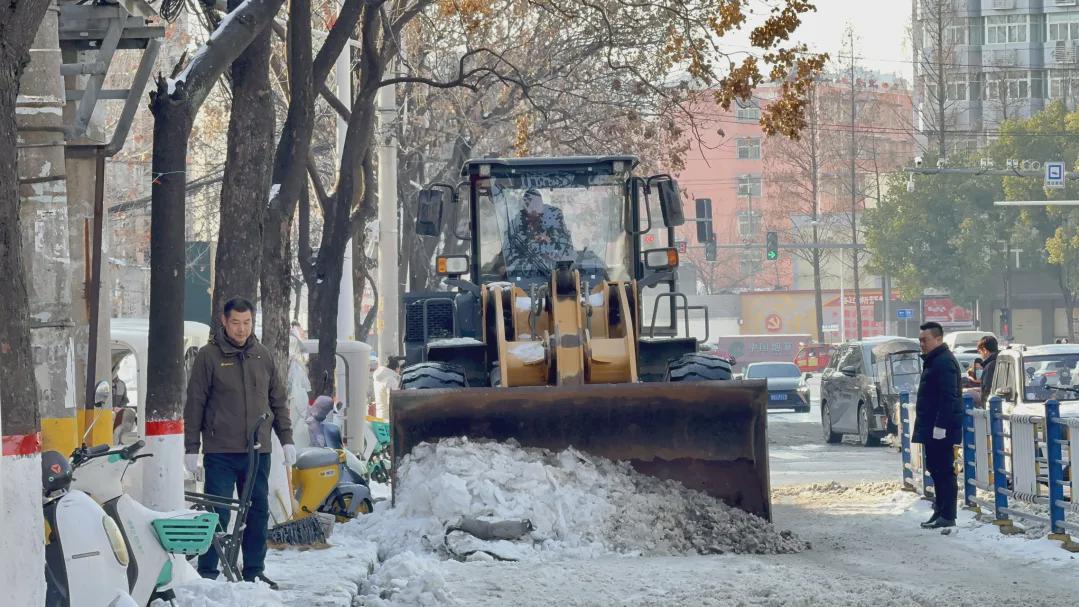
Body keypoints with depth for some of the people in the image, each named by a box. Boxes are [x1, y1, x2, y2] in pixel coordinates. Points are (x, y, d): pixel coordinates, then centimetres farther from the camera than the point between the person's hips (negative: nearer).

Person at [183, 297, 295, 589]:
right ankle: (207, 571, 4)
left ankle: (254, 571, 18)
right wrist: (191, 447, -5)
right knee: (218, 513, -5)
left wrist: (286, 439, 10)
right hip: (221, 452, -4)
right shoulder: (209, 356, -2)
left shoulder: (262, 355, 10)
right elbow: (195, 403, -2)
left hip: (258, 451, 4)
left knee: (258, 513, 8)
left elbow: (278, 400, 16)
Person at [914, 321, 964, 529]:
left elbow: (948, 397, -22)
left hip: (941, 429, -11)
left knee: (944, 471, -8)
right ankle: (940, 511, 20)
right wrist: (925, 425, 23)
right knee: (935, 468, 14)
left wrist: (940, 426, -25)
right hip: (932, 428, 11)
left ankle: (947, 516, -7)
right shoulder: (933, 360, 19)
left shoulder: (944, 362, -15)